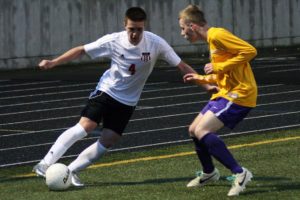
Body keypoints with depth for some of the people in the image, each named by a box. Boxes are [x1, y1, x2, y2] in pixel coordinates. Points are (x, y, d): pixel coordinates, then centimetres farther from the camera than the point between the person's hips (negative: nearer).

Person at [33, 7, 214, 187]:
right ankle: (45, 164, -16)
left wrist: (205, 84, -16)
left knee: (108, 142, -5)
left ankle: (71, 171, 8)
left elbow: (181, 66, -11)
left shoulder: (155, 43, -17)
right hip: (106, 91, -2)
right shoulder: (113, 41, -17)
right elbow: (81, 50, -7)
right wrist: (53, 63, -12)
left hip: (128, 101, 2)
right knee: (85, 126, -20)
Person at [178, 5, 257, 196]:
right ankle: (209, 173, 36)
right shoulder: (212, 39, 16)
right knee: (194, 130, 15)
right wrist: (201, 79, 20)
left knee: (202, 131, -20)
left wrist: (218, 67, -20)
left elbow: (250, 51, -24)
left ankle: (240, 173, -16)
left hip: (239, 94, -10)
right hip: (227, 92, 10)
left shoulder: (217, 35, -15)